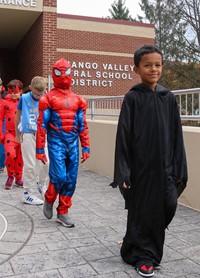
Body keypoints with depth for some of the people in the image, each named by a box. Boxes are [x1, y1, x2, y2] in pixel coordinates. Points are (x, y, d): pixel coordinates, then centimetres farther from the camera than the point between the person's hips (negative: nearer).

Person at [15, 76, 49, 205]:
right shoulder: (24, 98, -3)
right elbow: (18, 116, 9)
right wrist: (17, 133, 14)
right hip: (28, 135, -2)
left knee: (46, 162, 4)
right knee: (30, 165, 0)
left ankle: (42, 184, 33)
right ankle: (28, 194, 12)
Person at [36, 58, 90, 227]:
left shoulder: (78, 99, 11)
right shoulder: (48, 98, 0)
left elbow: (83, 125, 11)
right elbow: (42, 125, -2)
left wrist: (86, 147, 6)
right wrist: (40, 149, -5)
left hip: (73, 143, 4)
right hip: (57, 142, -4)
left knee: (71, 180, 5)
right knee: (59, 176, -13)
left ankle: (63, 213, 18)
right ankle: (49, 200, 18)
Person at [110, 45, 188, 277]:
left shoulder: (169, 98, 6)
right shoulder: (132, 98, -5)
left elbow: (176, 135, 7)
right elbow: (123, 136, -8)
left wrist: (179, 168, 4)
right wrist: (123, 172, -12)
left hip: (163, 166, 4)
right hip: (140, 166, -4)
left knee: (167, 207, 6)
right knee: (141, 211, 6)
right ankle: (143, 255, 27)